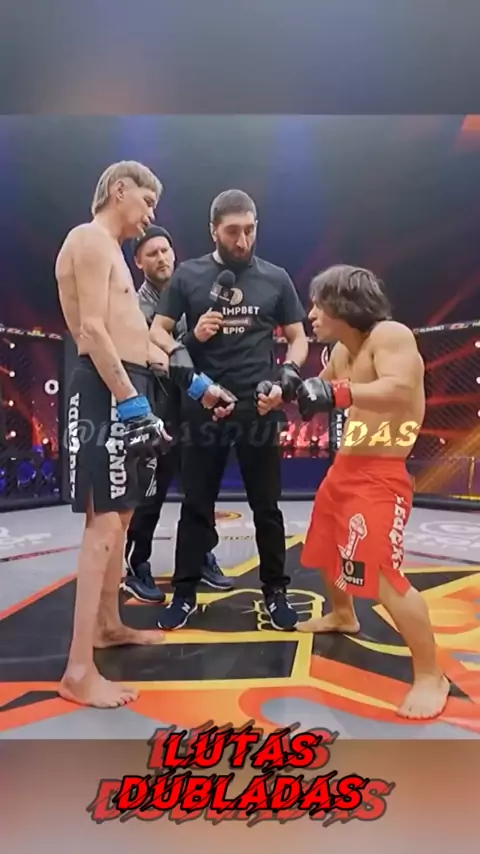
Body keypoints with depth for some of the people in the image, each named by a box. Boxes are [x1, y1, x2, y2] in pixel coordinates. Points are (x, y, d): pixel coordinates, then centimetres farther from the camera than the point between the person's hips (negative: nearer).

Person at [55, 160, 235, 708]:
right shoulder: (90, 238, -5)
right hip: (106, 390, -10)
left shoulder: (110, 249, 26)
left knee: (120, 514, 15)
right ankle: (79, 670, -5)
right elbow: (93, 330, -18)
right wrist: (129, 399, -24)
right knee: (104, 522, -12)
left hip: (128, 385, 10)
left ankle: (108, 625, 30)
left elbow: (134, 334, 22)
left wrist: (194, 383, 18)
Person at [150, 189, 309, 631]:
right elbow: (156, 332, 6)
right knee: (196, 504, 8)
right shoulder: (188, 275, 4)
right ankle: (185, 593, 21)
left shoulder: (276, 278, 5)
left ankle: (275, 591, 23)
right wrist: (190, 338, -14)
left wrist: (285, 380, -9)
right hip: (203, 406, 0)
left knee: (266, 505, 8)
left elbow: (298, 338, 9)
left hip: (259, 407, 1)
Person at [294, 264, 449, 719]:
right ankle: (342, 616, 51)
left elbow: (400, 390, -32)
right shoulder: (340, 351, 11)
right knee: (327, 548, 24)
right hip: (344, 467, 10)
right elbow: (319, 397, 21)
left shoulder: (390, 335, -16)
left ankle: (430, 676, 2)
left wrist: (341, 393, -40)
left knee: (384, 576, -16)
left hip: (380, 476, -10)